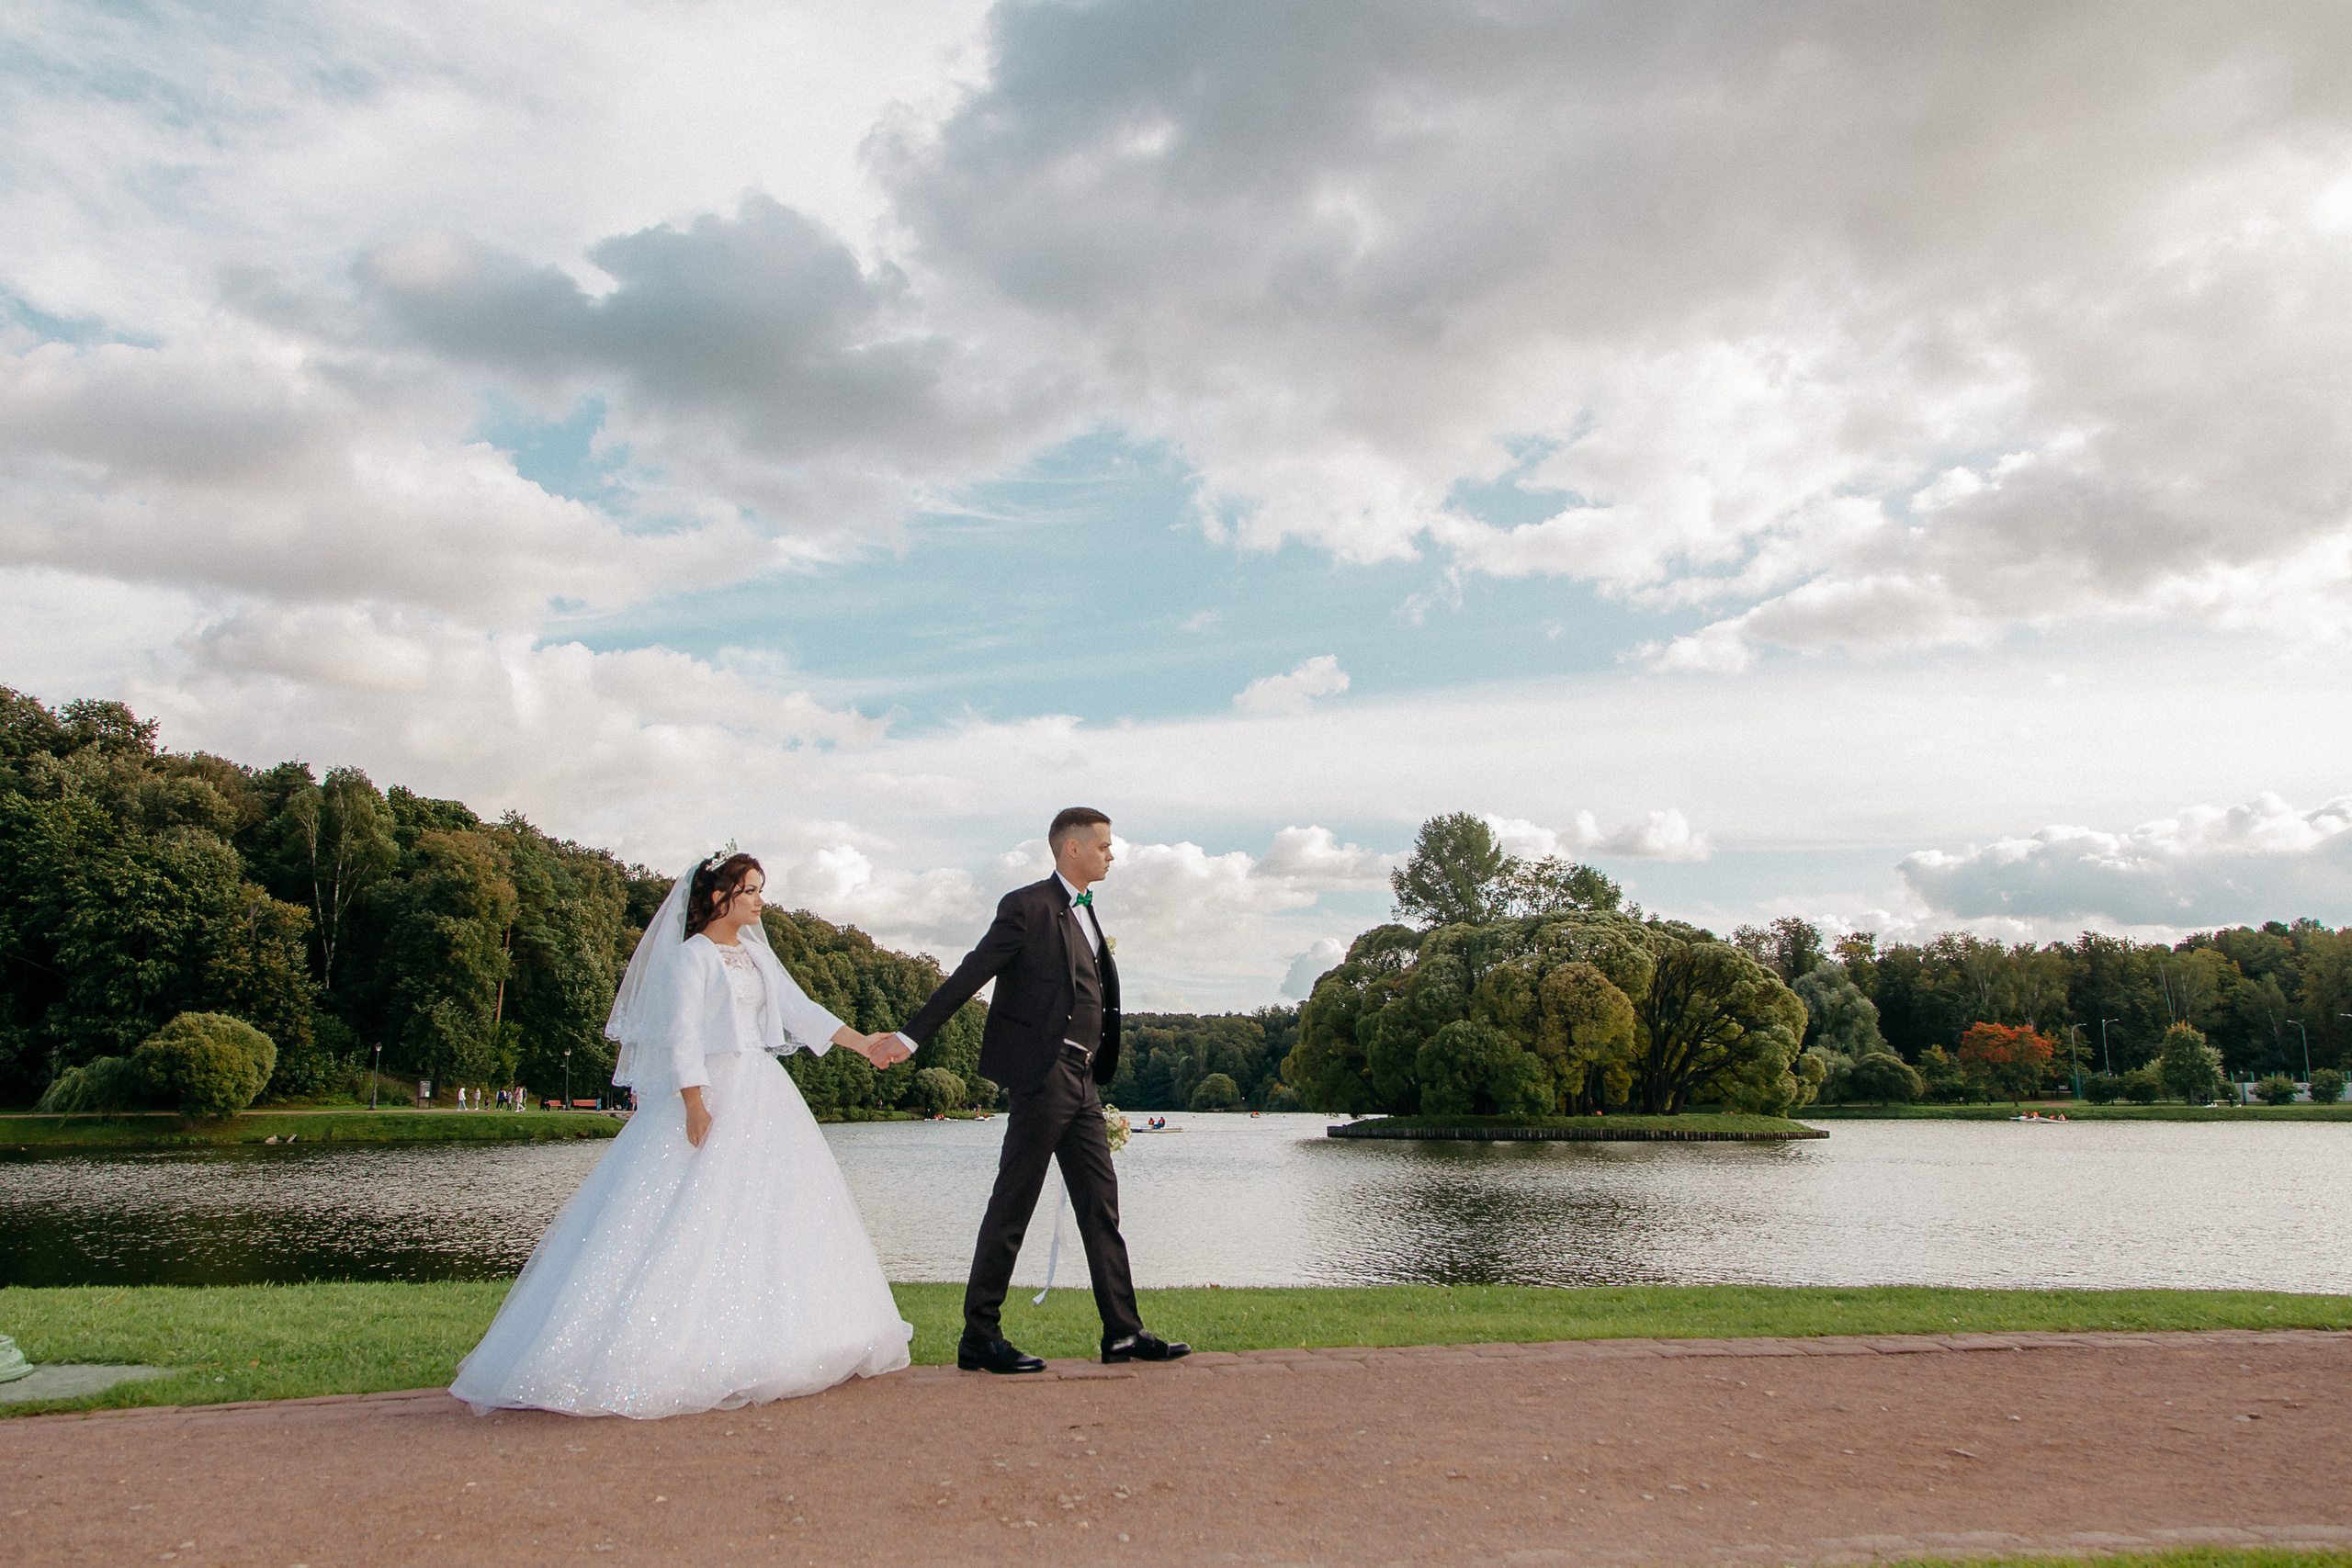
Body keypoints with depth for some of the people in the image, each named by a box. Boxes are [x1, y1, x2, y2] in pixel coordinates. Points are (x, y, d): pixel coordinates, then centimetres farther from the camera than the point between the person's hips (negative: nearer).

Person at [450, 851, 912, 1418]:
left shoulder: (755, 953, 15)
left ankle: (751, 1349, 12)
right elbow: (682, 1035, -13)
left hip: (764, 1095, 8)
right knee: (692, 1222, -10)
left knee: (768, 1215, 6)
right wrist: (695, 1105, -21)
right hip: (712, 1096, -8)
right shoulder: (689, 957, -6)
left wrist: (862, 1042, 3)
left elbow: (798, 1010, 11)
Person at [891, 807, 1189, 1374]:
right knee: (1012, 1205, -3)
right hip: (1044, 1076, -9)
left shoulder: (1084, 914, 19)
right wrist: (911, 1035, -14)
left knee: (1101, 1204, 9)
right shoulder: (1028, 906, -8)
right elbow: (970, 975, -11)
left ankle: (1123, 1332, 14)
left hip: (1082, 1082, 9)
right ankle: (979, 1337, 5)